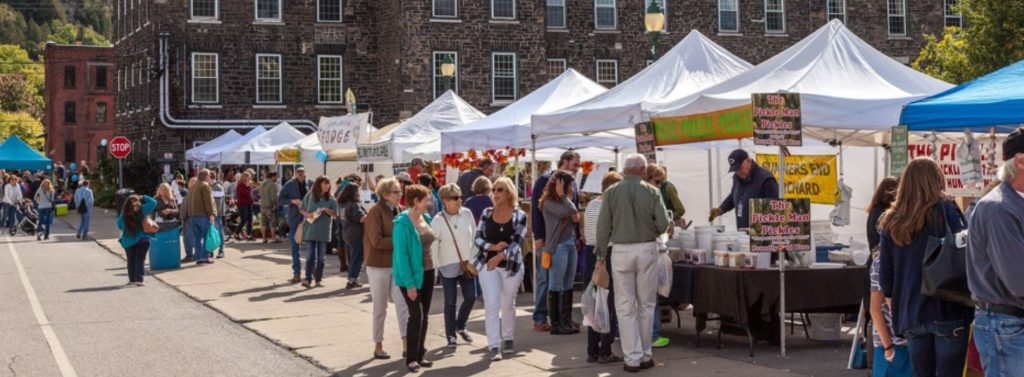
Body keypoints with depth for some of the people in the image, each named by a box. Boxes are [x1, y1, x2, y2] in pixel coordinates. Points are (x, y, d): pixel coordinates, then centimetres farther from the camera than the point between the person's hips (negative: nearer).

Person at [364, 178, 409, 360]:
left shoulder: (399, 211, 7)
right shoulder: (375, 213, -14)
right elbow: (377, 241, -21)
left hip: (397, 265, 6)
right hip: (379, 266, -6)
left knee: (403, 304, -1)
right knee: (380, 309, 5)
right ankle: (378, 347, 17)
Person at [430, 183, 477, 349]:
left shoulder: (467, 214, -4)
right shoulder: (438, 220, -12)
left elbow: (474, 237, 5)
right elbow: (434, 246, -10)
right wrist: (434, 267, -10)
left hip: (466, 264, 3)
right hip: (448, 266, -3)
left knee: (471, 297, 4)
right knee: (450, 301, 2)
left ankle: (461, 326, 29)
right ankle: (450, 335, 17)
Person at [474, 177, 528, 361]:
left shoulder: (519, 215, -5)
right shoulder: (487, 213, 2)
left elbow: (517, 242, -13)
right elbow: (478, 239, 1)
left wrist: (500, 256, -28)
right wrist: (493, 247, -18)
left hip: (511, 266, 0)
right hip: (487, 264, 1)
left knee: (507, 305, 14)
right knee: (491, 305, -9)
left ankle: (508, 339, 34)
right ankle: (494, 346, -9)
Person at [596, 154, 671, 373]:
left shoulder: (612, 192, -1)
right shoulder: (652, 192, -2)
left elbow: (603, 227, -1)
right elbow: (663, 225, -6)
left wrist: (601, 256, 7)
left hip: (621, 251, 0)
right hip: (647, 249, 0)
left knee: (625, 307, 4)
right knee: (646, 305, 12)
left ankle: (632, 358, 2)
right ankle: (645, 355, 17)